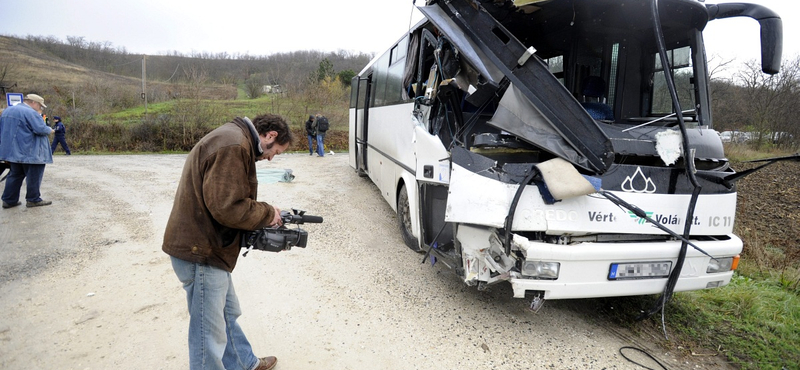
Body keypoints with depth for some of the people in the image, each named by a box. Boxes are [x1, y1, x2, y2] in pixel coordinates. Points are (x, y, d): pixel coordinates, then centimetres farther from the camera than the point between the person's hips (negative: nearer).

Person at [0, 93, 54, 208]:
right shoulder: (30, 113, -16)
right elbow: (41, 129, -22)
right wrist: (49, 130, -1)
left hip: (11, 151, 9)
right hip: (30, 152, -9)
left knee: (15, 175, 14)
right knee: (33, 176, 0)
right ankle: (33, 199, 4)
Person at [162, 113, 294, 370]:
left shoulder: (234, 140, 14)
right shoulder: (234, 146, -21)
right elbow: (227, 207, -27)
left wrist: (264, 218, 5)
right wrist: (268, 213, -11)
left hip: (205, 247, 11)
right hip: (201, 252, -11)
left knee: (228, 314, 26)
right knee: (210, 334, 3)